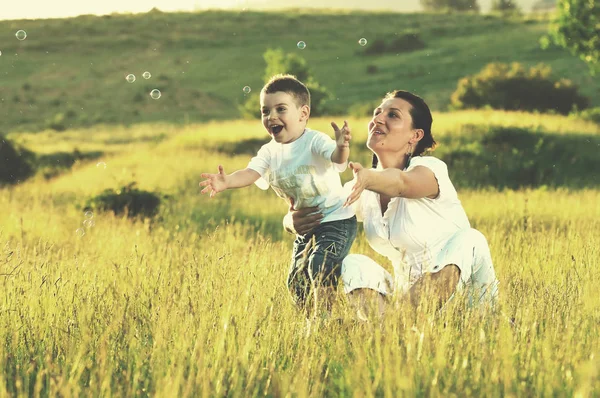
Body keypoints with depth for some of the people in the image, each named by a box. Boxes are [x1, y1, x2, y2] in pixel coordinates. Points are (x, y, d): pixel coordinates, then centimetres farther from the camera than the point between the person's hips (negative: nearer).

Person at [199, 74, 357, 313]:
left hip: (337, 221, -7)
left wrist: (342, 148, -63)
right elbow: (251, 172, -17)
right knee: (296, 282, 10)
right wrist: (226, 182, -38)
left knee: (320, 266, -26)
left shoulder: (315, 141, -18)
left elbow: (337, 158, -37)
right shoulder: (269, 152, -1)